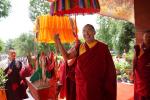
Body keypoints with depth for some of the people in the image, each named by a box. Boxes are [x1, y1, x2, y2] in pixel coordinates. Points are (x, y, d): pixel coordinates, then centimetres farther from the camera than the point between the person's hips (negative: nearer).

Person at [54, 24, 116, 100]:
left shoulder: (103, 47, -4)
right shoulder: (80, 47, 4)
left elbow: (110, 67, -3)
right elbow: (66, 57, -3)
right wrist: (58, 41, -8)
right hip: (83, 85, 2)